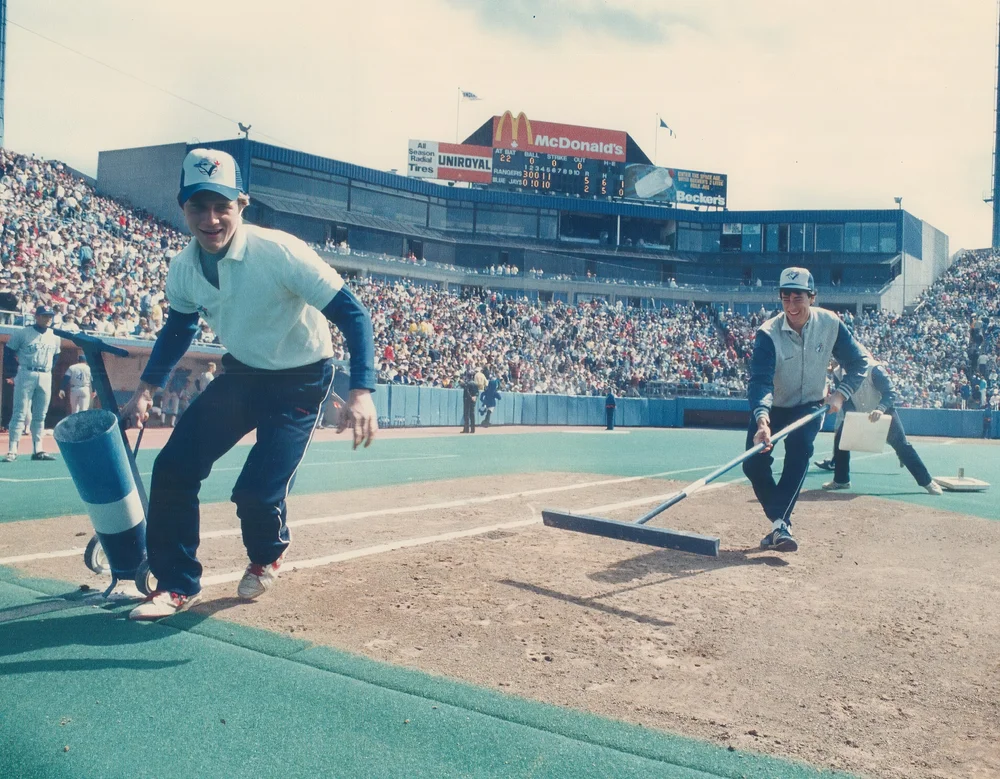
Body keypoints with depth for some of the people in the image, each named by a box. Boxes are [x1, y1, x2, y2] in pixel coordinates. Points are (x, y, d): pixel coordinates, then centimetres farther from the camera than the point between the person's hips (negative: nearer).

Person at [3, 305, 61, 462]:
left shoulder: (55, 337, 10)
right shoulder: (22, 333, -3)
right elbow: (9, 352, 1)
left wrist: (48, 372, 12)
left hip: (46, 378, 4)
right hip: (25, 375, -4)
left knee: (40, 415, 7)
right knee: (19, 413, -7)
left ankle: (38, 450, 11)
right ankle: (12, 451, -8)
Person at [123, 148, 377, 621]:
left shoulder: (280, 253, -29)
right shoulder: (183, 269, -9)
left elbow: (352, 314, -28)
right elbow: (178, 326, 13)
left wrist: (361, 393, -40)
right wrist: (145, 390, 6)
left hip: (300, 382, -5)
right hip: (241, 374, 6)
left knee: (257, 492, -15)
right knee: (173, 468, -5)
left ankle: (267, 557, 23)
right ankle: (177, 585, 14)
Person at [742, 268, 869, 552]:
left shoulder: (830, 324, -16)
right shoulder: (768, 334, -24)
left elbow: (858, 362, -4)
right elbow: (760, 380, -36)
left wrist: (841, 393, -19)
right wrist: (762, 419, -52)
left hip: (810, 406, 0)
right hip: (772, 408, 0)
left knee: (799, 445, -29)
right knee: (753, 463, -13)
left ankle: (780, 524, -30)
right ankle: (781, 523, 7)